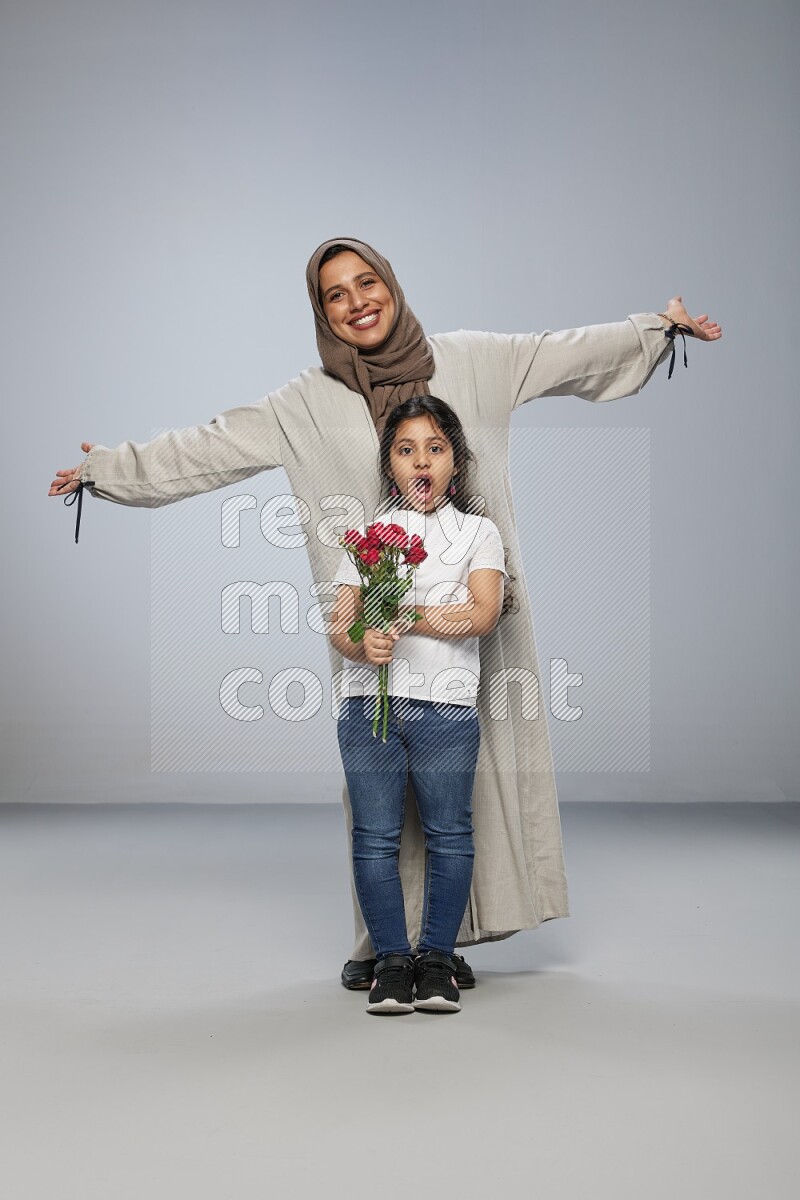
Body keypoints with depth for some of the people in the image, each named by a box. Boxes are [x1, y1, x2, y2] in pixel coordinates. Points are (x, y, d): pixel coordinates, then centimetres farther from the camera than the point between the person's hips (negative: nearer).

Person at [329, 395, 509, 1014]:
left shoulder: (478, 532, 10)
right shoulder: (367, 535, 16)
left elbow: (482, 614, -6)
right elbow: (340, 625, 8)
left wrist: (401, 614, -10)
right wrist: (364, 643, -14)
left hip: (446, 707, -2)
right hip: (370, 704, 2)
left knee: (449, 835, 2)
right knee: (375, 836, 1)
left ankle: (437, 960, 14)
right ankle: (392, 961, 11)